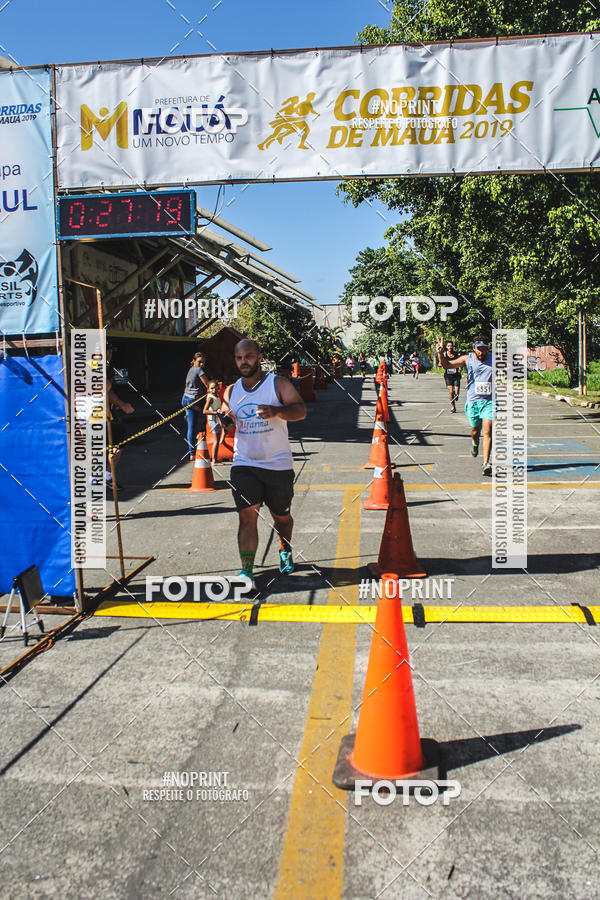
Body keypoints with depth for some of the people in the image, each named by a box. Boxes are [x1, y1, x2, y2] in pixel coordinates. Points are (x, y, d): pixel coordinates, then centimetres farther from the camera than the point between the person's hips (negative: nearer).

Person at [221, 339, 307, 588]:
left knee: (281, 516, 14)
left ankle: (285, 551, 43)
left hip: (278, 464, -1)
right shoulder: (231, 391, 8)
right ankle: (247, 571, -12)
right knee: (247, 516, -13)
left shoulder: (278, 383, -5)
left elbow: (301, 410, -17)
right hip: (244, 465, 2)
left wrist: (276, 410, -37)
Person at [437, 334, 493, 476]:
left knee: (487, 431, -11)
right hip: (473, 400, 1)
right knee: (475, 429, 15)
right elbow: (447, 365, 1)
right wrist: (441, 354, -15)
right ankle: (475, 443, 52)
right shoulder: (467, 359, 1)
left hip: (489, 401, -1)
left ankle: (486, 463, -11)